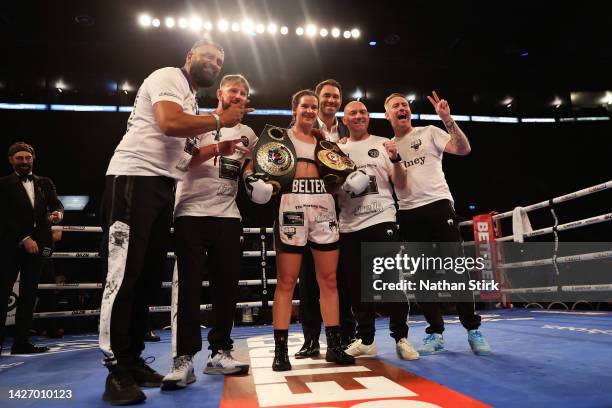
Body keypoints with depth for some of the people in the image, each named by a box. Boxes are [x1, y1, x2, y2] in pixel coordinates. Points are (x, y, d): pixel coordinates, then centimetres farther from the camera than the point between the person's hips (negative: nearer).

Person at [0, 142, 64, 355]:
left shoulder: (45, 183, 14)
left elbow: (56, 203, 4)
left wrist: (58, 212, -20)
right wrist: (24, 238, -14)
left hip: (37, 244, 3)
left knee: (29, 293, 5)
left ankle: (21, 341, 11)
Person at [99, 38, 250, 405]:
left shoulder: (190, 102, 26)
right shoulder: (169, 77, -1)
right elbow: (169, 124, -20)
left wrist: (217, 149, 12)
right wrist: (219, 120, -9)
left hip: (162, 188, 10)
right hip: (134, 179, -9)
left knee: (149, 278, 8)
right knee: (125, 276, -7)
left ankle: (133, 362, 17)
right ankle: (117, 371, 1)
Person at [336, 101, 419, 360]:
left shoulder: (383, 144, 7)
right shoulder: (338, 150, 13)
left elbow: (401, 185, 2)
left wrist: (396, 159, -15)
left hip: (382, 220, -2)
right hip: (349, 226, 3)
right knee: (357, 285, 7)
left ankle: (401, 338, 10)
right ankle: (365, 340, 19)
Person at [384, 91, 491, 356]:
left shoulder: (429, 133, 8)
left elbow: (464, 149, -5)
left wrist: (448, 120, -16)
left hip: (438, 205, -3)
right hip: (408, 213, 3)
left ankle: (473, 329, 10)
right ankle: (435, 333, 13)